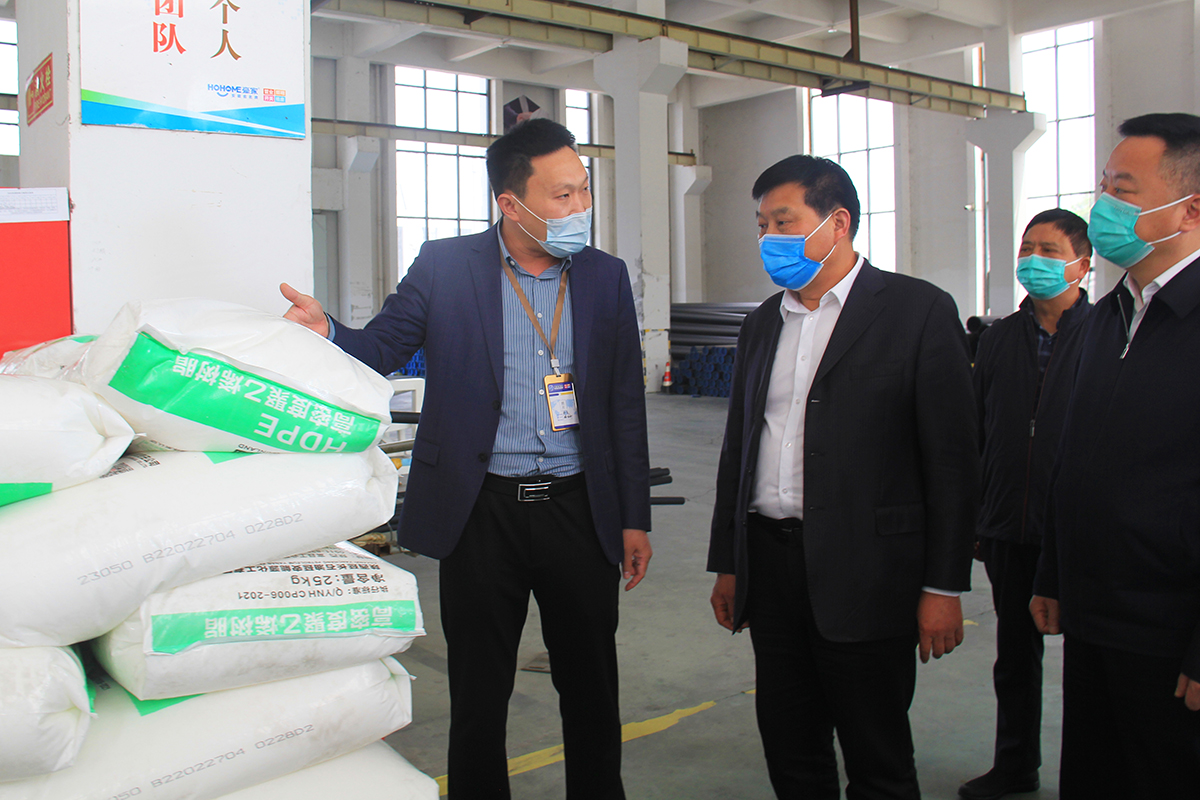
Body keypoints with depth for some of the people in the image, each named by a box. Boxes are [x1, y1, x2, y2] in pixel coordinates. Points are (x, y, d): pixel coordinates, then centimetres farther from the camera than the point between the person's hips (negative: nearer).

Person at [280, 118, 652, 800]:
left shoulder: (606, 277, 4)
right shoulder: (445, 267, -2)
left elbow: (626, 405, 6)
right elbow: (381, 349, 0)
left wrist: (635, 519, 6)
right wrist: (327, 332, -24)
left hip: (580, 511, 2)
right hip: (482, 511, -1)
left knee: (592, 686, 14)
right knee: (478, 693, 11)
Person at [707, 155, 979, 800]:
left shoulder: (918, 310, -4)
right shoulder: (762, 324, 14)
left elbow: (952, 457, -7)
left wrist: (943, 586, -9)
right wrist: (726, 565, 15)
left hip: (865, 573, -5)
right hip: (770, 565, 5)